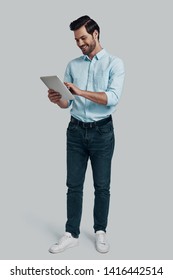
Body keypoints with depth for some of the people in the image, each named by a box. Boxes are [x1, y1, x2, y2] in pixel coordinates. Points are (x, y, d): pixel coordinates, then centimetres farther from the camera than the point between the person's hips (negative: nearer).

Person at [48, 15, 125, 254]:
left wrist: (81, 91, -28)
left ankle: (100, 232, 23)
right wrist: (57, 99, -16)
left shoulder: (114, 63, -3)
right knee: (74, 185, 6)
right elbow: (68, 102, 8)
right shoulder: (72, 65, 9)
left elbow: (113, 98, -18)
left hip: (102, 131, -3)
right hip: (76, 130, 4)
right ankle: (71, 234, 17)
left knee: (102, 186, 7)